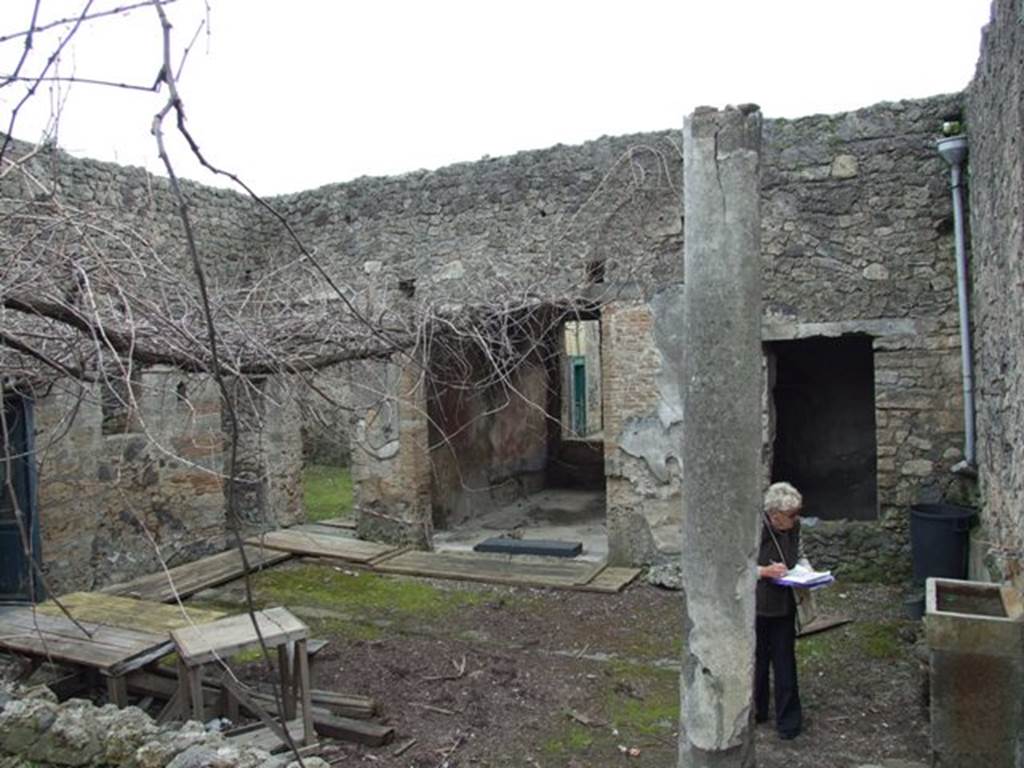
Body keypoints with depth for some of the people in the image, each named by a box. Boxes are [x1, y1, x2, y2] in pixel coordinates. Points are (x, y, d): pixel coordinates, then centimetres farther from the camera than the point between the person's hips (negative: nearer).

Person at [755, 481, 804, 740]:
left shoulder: (793, 527, -3)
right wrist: (765, 571, -29)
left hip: (784, 604, 4)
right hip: (757, 605, -4)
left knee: (784, 663, 8)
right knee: (757, 661, 12)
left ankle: (788, 720, 20)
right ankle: (755, 712, 31)